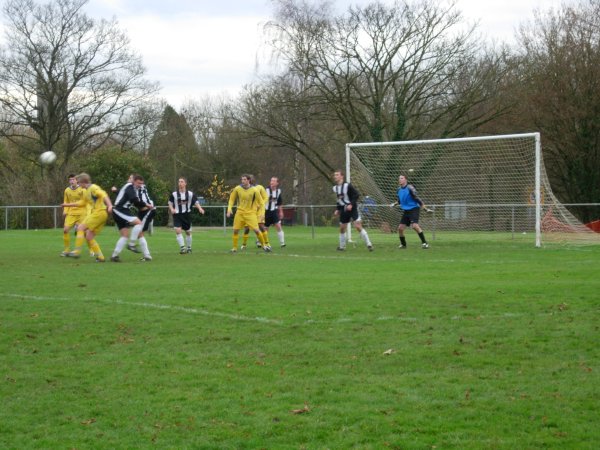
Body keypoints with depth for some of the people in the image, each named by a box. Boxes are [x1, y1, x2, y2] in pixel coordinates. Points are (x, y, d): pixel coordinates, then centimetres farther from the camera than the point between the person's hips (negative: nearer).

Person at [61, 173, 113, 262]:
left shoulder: (93, 188, -8)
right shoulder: (87, 192, 21)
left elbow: (103, 195, -22)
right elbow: (82, 202, 35)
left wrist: (109, 205, -37)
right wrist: (68, 205, 38)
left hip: (99, 212, -9)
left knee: (81, 228, -9)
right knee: (89, 237, 6)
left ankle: (77, 251, -11)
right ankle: (100, 256, 4)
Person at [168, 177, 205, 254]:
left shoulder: (190, 194, -1)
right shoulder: (174, 194, -1)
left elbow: (196, 202, 1)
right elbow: (170, 203, 8)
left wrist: (200, 208, -17)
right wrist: (171, 209, -13)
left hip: (187, 214, 1)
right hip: (177, 215, -1)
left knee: (188, 232, 11)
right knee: (177, 230, -20)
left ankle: (189, 248, 30)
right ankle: (182, 247, -19)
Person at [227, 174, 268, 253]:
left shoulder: (254, 190, -9)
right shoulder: (237, 189, -4)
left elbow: (261, 202, 2)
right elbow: (231, 199, 9)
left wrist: (255, 209, -1)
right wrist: (229, 209, -2)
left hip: (250, 213, -2)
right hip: (240, 212, 2)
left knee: (256, 230, -11)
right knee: (235, 230, -4)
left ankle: (263, 245, 8)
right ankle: (234, 248, 9)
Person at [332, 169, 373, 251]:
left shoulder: (347, 185, -14)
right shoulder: (335, 188, 8)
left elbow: (356, 195, -15)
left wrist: (351, 204, -23)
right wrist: (338, 209, 13)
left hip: (352, 208, -7)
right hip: (343, 209, 7)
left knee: (358, 226, -16)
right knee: (342, 228, 9)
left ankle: (369, 244, -10)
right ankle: (342, 246, 24)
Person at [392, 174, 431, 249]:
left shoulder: (410, 188, -14)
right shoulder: (399, 190, 8)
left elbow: (417, 199, -14)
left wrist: (425, 208, -17)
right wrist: (394, 204, 8)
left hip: (414, 209, -7)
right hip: (405, 211, 7)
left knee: (415, 225, -25)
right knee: (400, 228, 2)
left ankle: (424, 242, -18)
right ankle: (403, 244, 21)